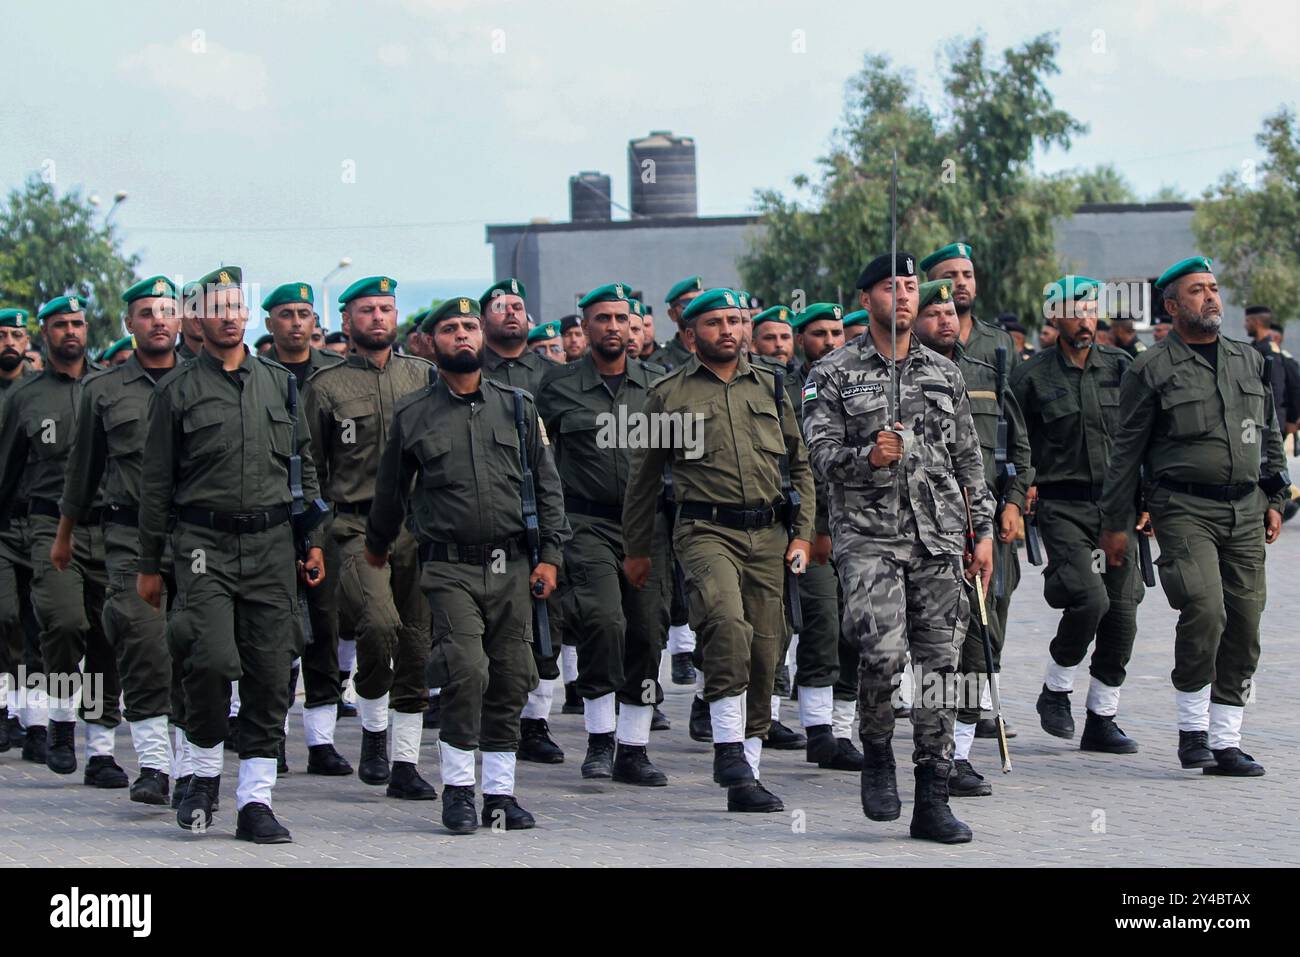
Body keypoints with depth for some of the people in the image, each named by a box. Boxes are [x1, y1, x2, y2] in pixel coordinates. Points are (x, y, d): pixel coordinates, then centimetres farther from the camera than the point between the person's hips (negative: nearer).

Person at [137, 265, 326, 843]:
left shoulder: (279, 382, 13)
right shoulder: (176, 390, 4)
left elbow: (305, 465, 18)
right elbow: (155, 483, 6)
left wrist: (313, 541, 11)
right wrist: (148, 564, 4)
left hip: (271, 543, 3)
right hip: (204, 542, -3)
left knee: (270, 672, -1)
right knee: (212, 660, -17)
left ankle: (255, 800, 5)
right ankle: (205, 772, 7)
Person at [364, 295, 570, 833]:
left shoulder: (516, 406, 10)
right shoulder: (412, 416, 5)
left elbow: (547, 484, 11)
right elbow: (390, 490, 18)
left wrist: (550, 555, 3)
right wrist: (376, 547, 27)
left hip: (512, 568, 3)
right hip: (449, 569, -3)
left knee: (511, 679, 3)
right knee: (466, 669, -18)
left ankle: (500, 792, 13)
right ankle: (457, 789, -5)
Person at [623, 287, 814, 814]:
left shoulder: (769, 385, 15)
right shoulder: (668, 393, 6)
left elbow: (800, 464, 20)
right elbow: (643, 476, 13)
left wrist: (803, 533, 9)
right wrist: (636, 549, 14)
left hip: (768, 534, 4)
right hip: (706, 530, -4)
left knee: (764, 652, 3)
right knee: (728, 624, -29)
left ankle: (745, 778, 11)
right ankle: (728, 748, -21)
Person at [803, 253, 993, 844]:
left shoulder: (943, 373, 14)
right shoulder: (833, 374, 3)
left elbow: (969, 458, 17)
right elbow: (822, 451, -4)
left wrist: (984, 531, 12)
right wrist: (868, 457, -24)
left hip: (940, 536, 4)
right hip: (868, 534, -4)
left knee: (938, 665, 1)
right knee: (883, 653, -21)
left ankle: (932, 801, 5)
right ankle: (877, 753, 7)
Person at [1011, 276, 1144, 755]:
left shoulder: (1121, 366, 8)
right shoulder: (1031, 377, -1)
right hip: (1062, 505, -4)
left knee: (1121, 613, 0)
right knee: (1089, 599, -21)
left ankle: (1102, 720, 11)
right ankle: (1056, 689, 4)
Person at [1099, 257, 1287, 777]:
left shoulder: (1249, 361, 15)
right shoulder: (1151, 370, -1)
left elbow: (1270, 434, 24)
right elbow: (1126, 450, 1)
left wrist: (1273, 499, 17)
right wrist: (1115, 523, 0)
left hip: (1245, 512, 5)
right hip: (1185, 509, -5)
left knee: (1244, 623, 2)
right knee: (1204, 611, -21)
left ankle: (1225, 741, 10)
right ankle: (1192, 726, -3)